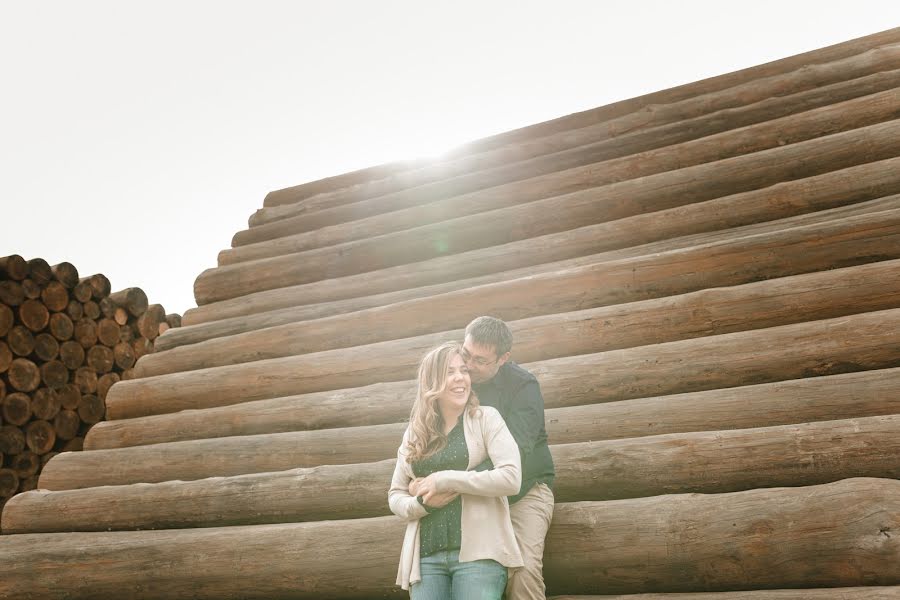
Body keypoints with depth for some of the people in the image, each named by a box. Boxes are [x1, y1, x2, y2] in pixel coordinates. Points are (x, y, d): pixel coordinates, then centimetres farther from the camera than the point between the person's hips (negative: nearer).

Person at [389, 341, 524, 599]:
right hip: (426, 556, 3)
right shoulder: (414, 433, 12)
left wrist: (445, 480, -11)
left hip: (477, 551, -3)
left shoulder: (486, 418, 2)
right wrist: (422, 502, -7)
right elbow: (395, 495, 15)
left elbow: (511, 477, -10)